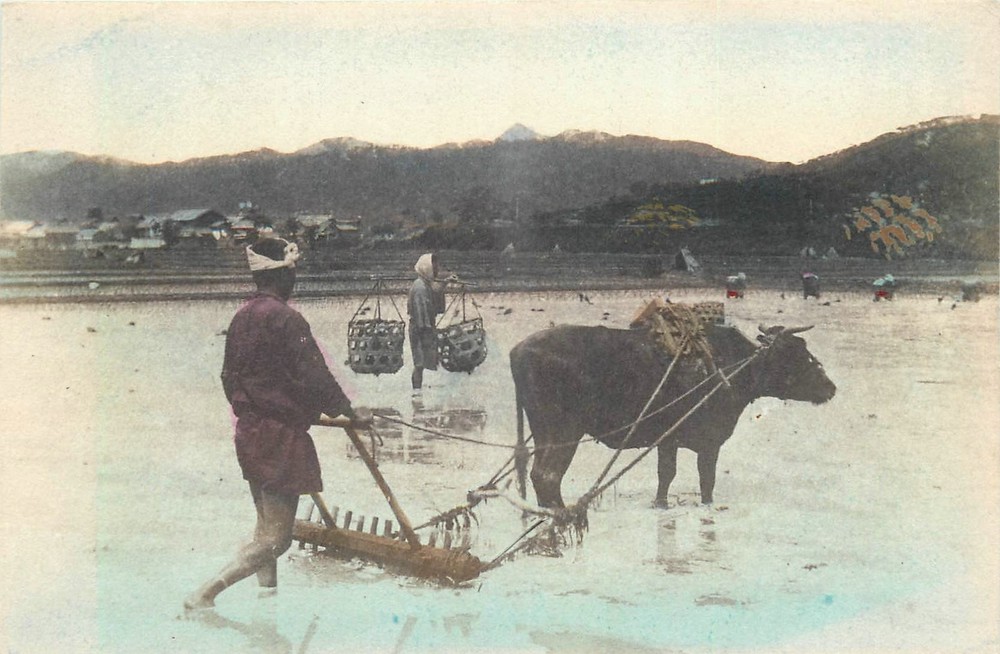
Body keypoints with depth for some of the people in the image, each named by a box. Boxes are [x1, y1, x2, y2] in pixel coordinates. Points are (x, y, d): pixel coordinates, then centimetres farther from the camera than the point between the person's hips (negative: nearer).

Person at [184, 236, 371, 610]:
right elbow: (314, 377, -19)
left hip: (248, 432, 9)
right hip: (280, 436, -9)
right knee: (276, 538, -6)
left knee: (266, 527, 21)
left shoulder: (241, 317, 10)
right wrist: (352, 414, -7)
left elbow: (229, 378, 17)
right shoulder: (284, 318, -17)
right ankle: (205, 594, -11)